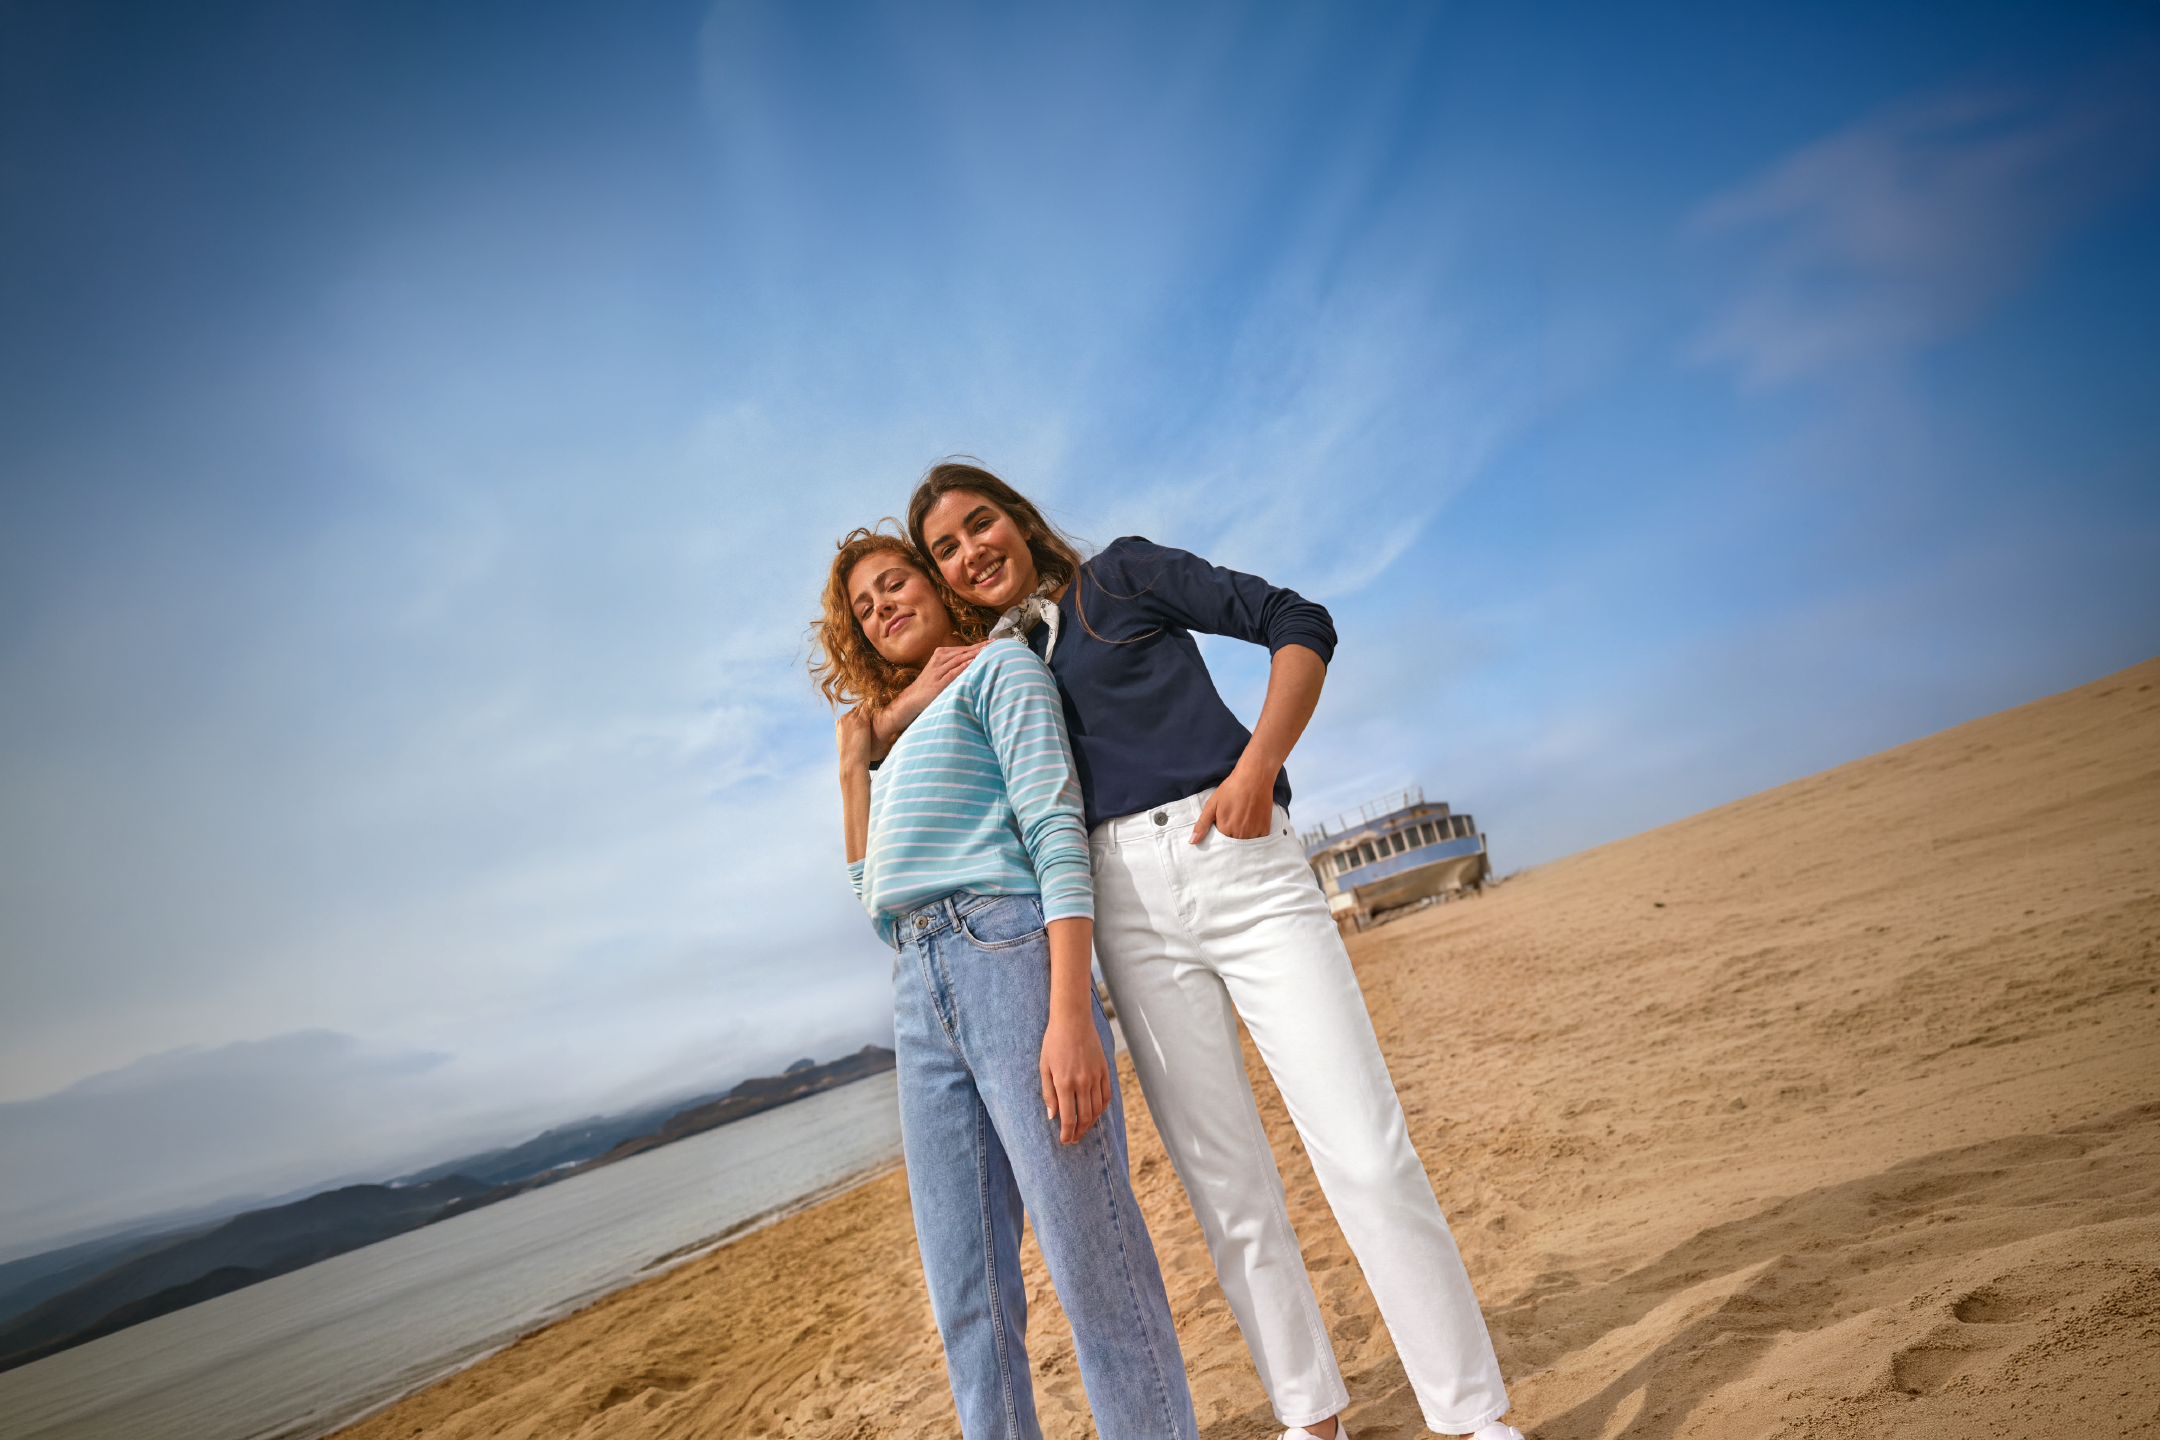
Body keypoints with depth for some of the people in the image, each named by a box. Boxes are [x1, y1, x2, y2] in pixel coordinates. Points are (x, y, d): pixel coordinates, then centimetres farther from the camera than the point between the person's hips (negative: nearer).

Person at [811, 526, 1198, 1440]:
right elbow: (871, 889, 26)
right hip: (917, 992, 7)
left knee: (1089, 1256, -5)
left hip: (1011, 952, -7)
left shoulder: (1000, 666, 7)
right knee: (966, 1296, 8)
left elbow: (1056, 832, -7)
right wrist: (852, 764, 21)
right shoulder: (898, 736, 28)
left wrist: (1070, 1011, -18)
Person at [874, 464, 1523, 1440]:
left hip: (1238, 863, -3)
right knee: (1223, 1186, 4)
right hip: (1127, 909, 4)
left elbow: (1301, 624, 4)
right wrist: (914, 697, 4)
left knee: (1367, 1155, -7)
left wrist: (1258, 765, -10)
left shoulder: (1123, 575, 8)